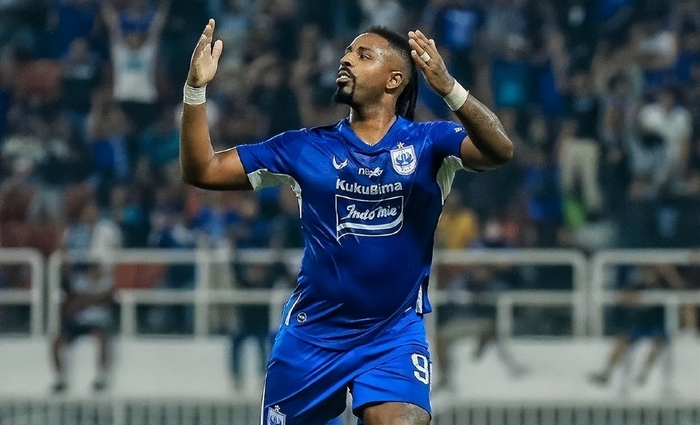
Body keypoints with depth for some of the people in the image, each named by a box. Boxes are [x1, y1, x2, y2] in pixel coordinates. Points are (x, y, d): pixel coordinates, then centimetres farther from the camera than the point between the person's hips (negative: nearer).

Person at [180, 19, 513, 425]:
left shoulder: (428, 143, -4)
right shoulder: (306, 148, 2)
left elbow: (499, 151, -23)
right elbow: (203, 170, 2)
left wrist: (448, 87, -39)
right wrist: (196, 89, -12)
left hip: (395, 336, -2)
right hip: (311, 335, 2)